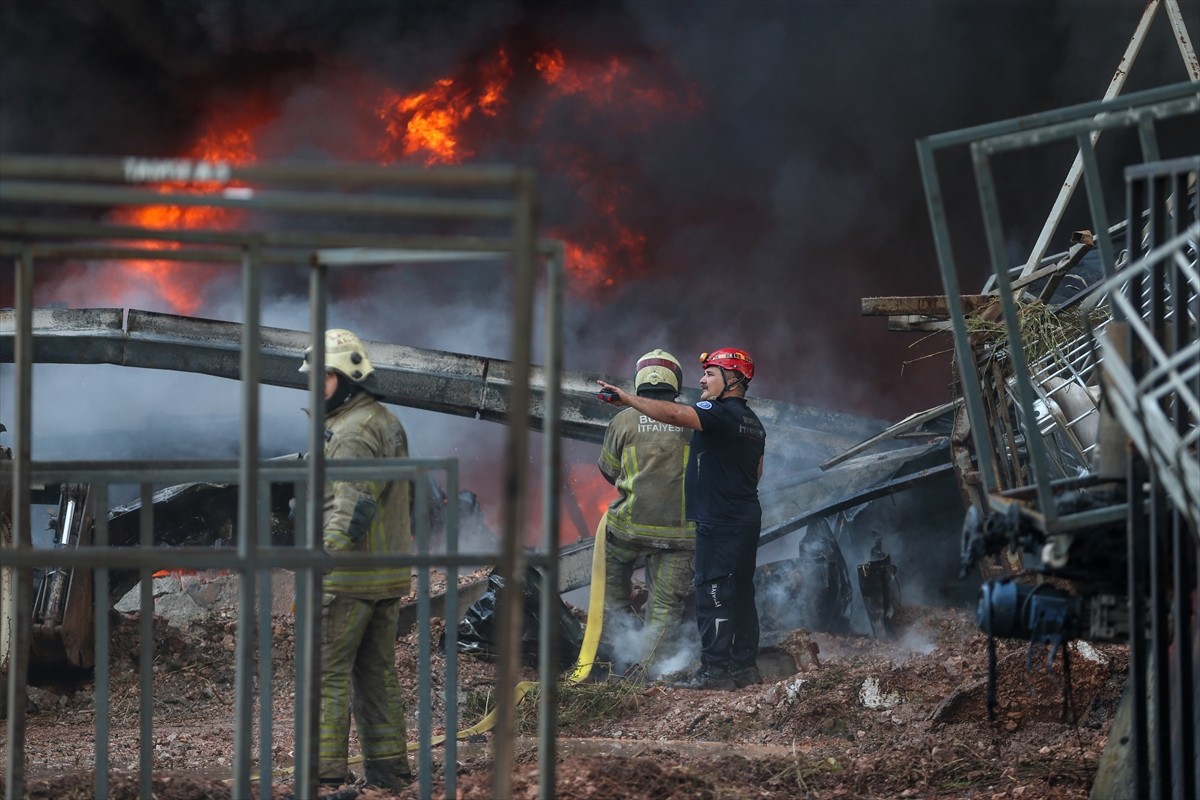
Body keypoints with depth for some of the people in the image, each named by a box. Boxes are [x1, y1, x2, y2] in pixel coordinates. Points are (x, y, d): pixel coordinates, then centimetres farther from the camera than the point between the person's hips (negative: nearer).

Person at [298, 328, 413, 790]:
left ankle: (325, 773, -8)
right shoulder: (388, 423, 16)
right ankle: (388, 766, 13)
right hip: (390, 574, 10)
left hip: (348, 577, -10)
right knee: (377, 672, 12)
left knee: (326, 672, -6)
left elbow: (352, 508, -26)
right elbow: (405, 499, 22)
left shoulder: (353, 432, -16)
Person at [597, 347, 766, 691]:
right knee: (740, 593, 13)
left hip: (719, 521, -10)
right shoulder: (753, 423, 17)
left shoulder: (722, 414, -14)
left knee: (713, 593, -9)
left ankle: (715, 669, -11)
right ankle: (745, 666, 15)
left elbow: (675, 414, -27)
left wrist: (629, 399, -26)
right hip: (747, 517, 10)